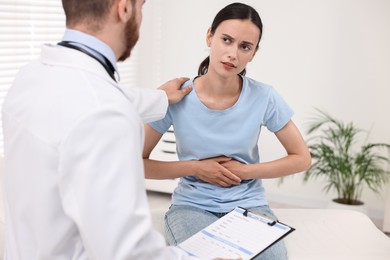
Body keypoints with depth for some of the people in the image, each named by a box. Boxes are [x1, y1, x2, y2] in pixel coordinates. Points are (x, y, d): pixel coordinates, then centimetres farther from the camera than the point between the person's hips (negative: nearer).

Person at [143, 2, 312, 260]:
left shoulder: (264, 97, -9)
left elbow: (302, 158, 2)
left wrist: (245, 171, -10)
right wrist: (195, 167, -14)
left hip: (249, 204, 2)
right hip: (192, 205, -1)